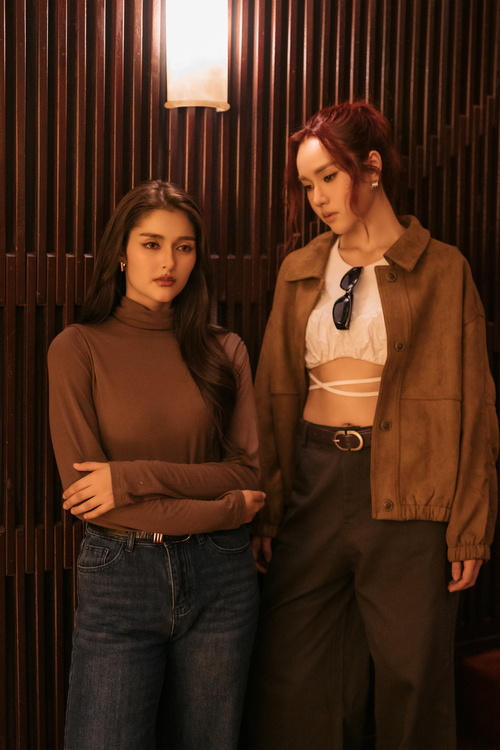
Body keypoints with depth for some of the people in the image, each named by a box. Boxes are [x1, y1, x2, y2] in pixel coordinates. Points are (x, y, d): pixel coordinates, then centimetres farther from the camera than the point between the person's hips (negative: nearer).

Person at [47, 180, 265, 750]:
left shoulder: (223, 350, 6)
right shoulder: (79, 349, -3)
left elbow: (246, 472, -1)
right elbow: (83, 491, -9)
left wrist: (136, 477, -15)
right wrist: (223, 510, -7)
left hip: (220, 578, 3)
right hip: (120, 575, -2)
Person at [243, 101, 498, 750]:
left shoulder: (442, 269, -1)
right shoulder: (300, 271, 10)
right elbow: (274, 393, 10)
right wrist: (265, 508, 4)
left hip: (405, 489, -3)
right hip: (312, 477, 3)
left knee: (413, 678, 8)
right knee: (294, 679, 8)